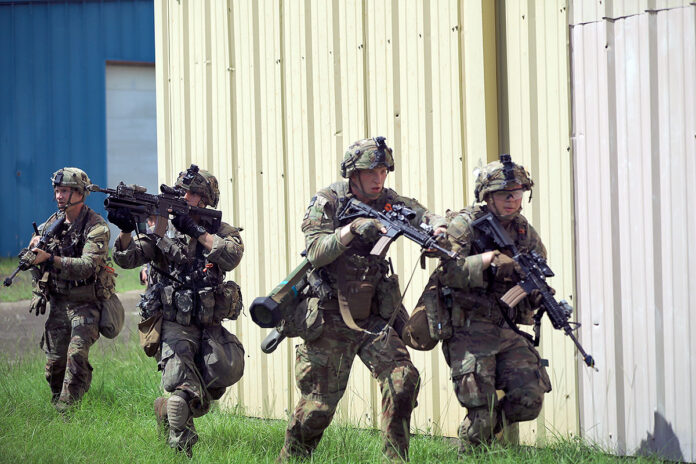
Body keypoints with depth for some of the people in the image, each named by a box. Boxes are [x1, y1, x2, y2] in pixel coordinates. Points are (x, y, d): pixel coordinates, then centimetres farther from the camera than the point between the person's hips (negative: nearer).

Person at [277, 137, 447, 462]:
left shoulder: (388, 202, 3)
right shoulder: (326, 203, -8)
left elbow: (423, 215, -10)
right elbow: (315, 253, -19)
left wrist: (438, 227, -33)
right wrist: (351, 229, -31)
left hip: (372, 318, 4)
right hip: (330, 322, -4)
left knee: (403, 378, -13)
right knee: (319, 404, 0)